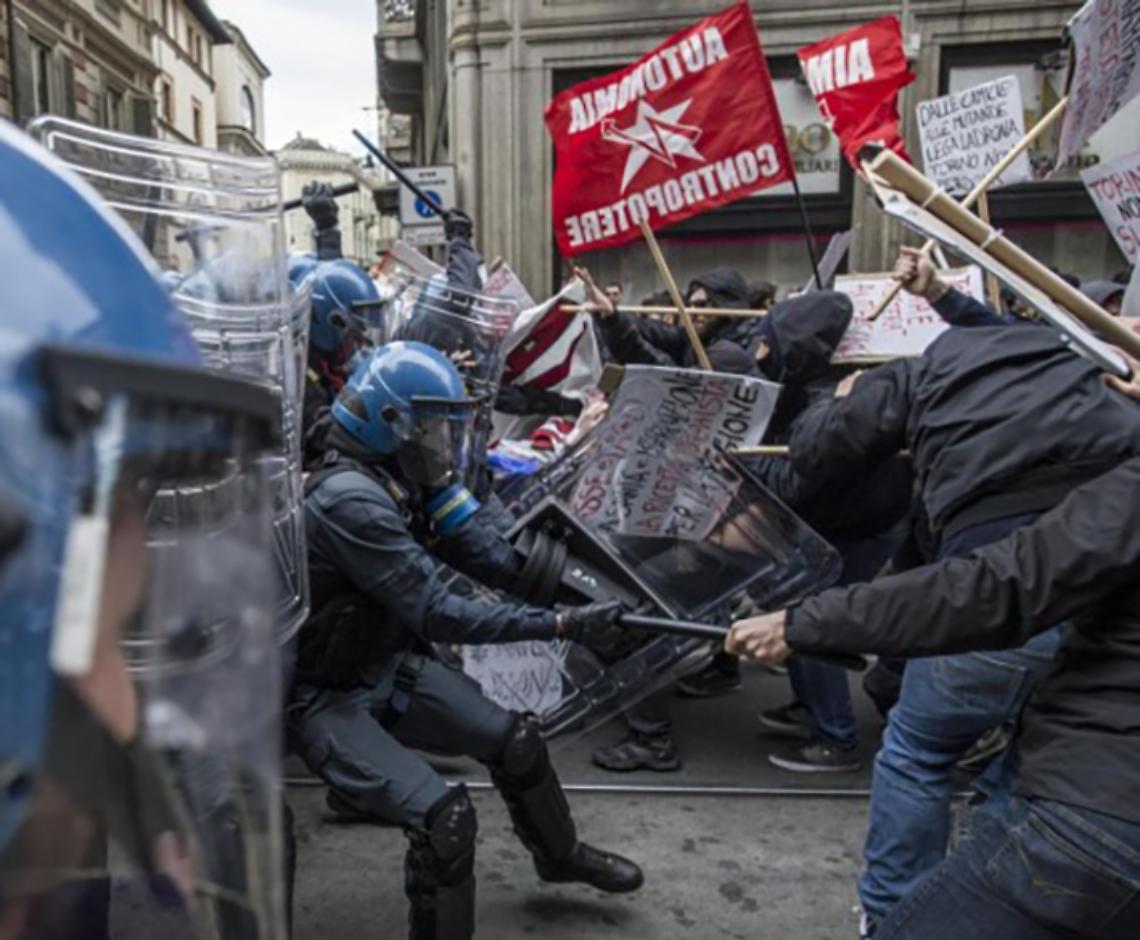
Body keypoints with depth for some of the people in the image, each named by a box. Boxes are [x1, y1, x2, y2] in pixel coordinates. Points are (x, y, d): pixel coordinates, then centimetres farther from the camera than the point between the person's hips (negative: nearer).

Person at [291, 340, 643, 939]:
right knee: (443, 815, -21)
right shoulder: (349, 499, -30)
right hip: (324, 698, -8)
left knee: (514, 740, 11)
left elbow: (498, 561, -6)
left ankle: (560, 857, 37)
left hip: (385, 667, 9)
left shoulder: (403, 482, -3)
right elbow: (438, 615, -33)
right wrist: (558, 625, -31)